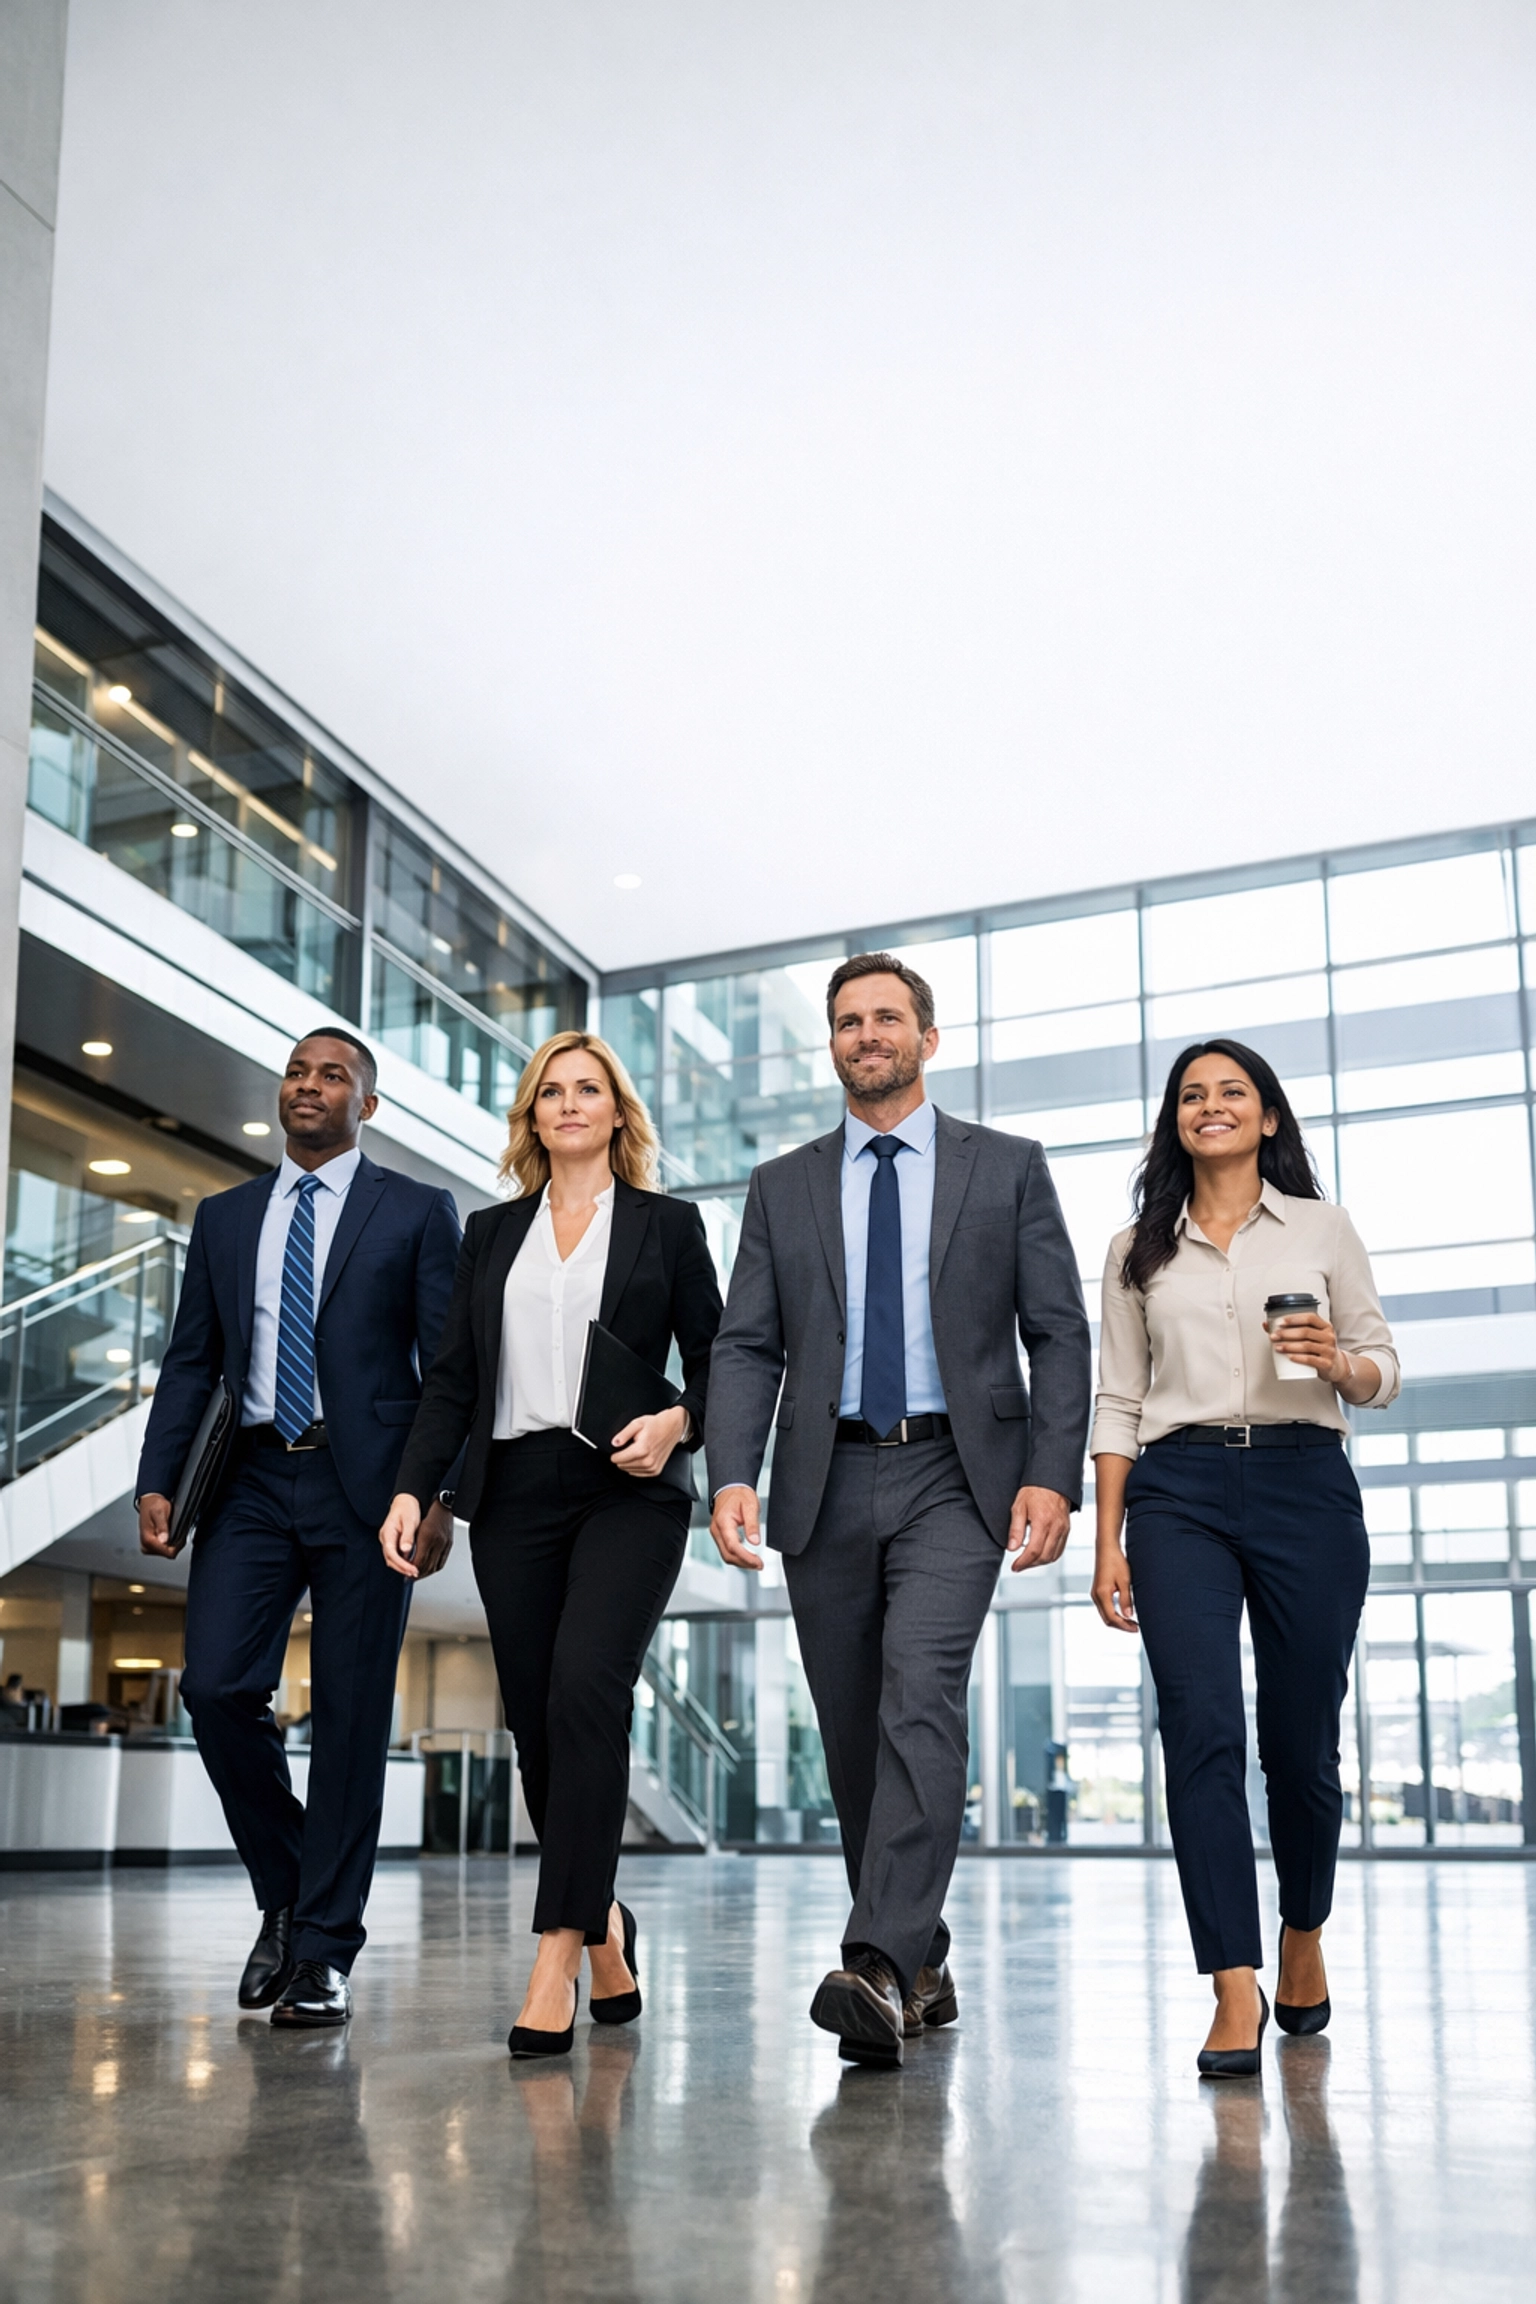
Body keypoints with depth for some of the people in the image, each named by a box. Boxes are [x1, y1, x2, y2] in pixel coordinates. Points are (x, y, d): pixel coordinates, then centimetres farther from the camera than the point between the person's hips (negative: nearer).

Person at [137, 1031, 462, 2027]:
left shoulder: (418, 1213, 5)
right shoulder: (224, 1217, 16)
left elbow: (450, 1366, 0)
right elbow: (192, 1362, 14)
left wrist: (441, 1493, -11)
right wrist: (158, 1483, 2)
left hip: (364, 1484, -3)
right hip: (254, 1480, 3)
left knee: (352, 1715, -1)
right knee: (216, 1686, -9)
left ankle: (325, 1953, 9)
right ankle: (285, 1895, 15)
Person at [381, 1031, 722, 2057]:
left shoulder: (669, 1225, 9)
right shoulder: (492, 1234, 17)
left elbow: (714, 1364, 8)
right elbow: (455, 1377, 12)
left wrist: (675, 1425, -13)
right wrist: (412, 1490, -1)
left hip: (628, 1492, -3)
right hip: (515, 1495, 4)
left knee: (585, 1692, -21)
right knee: (536, 1725, 3)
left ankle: (557, 1957, -20)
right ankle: (605, 1927, 23)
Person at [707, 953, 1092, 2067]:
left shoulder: (1008, 1167, 8)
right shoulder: (783, 1187, 14)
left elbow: (1060, 1332, 4)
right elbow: (746, 1346, 6)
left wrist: (1053, 1474, -10)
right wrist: (732, 1475, -10)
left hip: (954, 1475, -3)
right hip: (827, 1483, 3)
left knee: (921, 1698, -21)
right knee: (853, 1734, 6)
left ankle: (880, 1966, -26)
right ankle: (923, 1963, 21)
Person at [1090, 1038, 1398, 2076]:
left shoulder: (1323, 1228, 10)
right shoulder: (1139, 1250, 13)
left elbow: (1383, 1372, 11)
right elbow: (1118, 1400, 12)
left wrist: (1336, 1363, -12)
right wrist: (1109, 1543, 5)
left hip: (1306, 1484, 0)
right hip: (1178, 1492, 0)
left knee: (1302, 1738, 4)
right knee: (1201, 1729, -13)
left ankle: (1304, 1936, 31)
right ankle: (1237, 1990, -10)